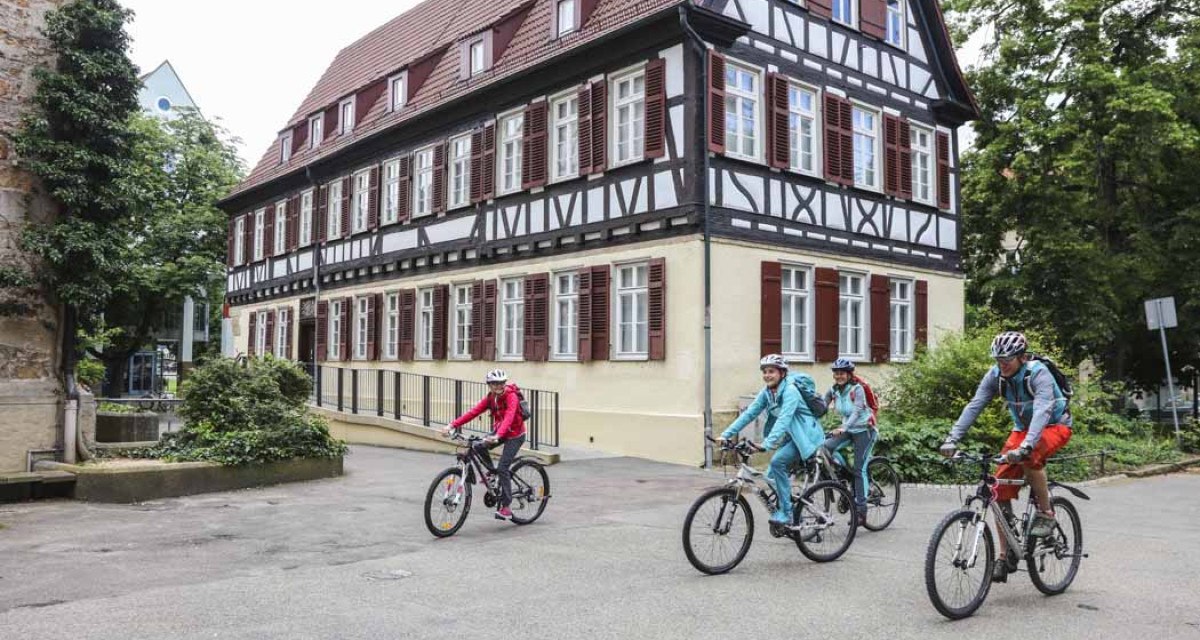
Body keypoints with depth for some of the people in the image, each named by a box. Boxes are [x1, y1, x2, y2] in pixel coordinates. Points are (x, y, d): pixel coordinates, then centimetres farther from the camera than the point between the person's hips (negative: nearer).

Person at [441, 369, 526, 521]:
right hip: (499, 431, 6)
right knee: (478, 447, -16)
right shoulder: (490, 398, -5)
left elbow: (509, 418, -39)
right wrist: (452, 425, -26)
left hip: (515, 435, -6)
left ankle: (506, 508, -6)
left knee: (503, 468, -14)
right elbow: (473, 412, -14)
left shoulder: (511, 396, -24)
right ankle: (493, 471, 10)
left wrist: (497, 436, -55)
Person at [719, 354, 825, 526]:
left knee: (778, 462, -26)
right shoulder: (767, 392, 0)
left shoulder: (790, 390, -23)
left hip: (805, 436, -8)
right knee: (772, 477, 3)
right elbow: (749, 413, -4)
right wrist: (726, 434, -14)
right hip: (791, 437, 8)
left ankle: (786, 513, -17)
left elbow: (784, 419, -35)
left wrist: (767, 444, -46)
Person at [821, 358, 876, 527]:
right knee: (827, 447, -18)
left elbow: (857, 412, -30)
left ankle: (861, 511, -4)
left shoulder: (857, 389, -19)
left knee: (859, 469, -10)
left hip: (864, 430, -6)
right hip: (847, 430, 6)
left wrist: (843, 428, -45)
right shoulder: (833, 390, -3)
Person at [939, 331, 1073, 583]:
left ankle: (1046, 513, -13)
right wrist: (953, 438, -33)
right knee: (1001, 488, -9)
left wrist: (1026, 446, -55)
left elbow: (1042, 411, -40)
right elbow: (974, 406, -20)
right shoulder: (995, 375, -13)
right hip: (1023, 428, 5)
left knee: (1029, 457, -38)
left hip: (1055, 426, -5)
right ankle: (1006, 555, 1)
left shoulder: (1039, 374, -27)